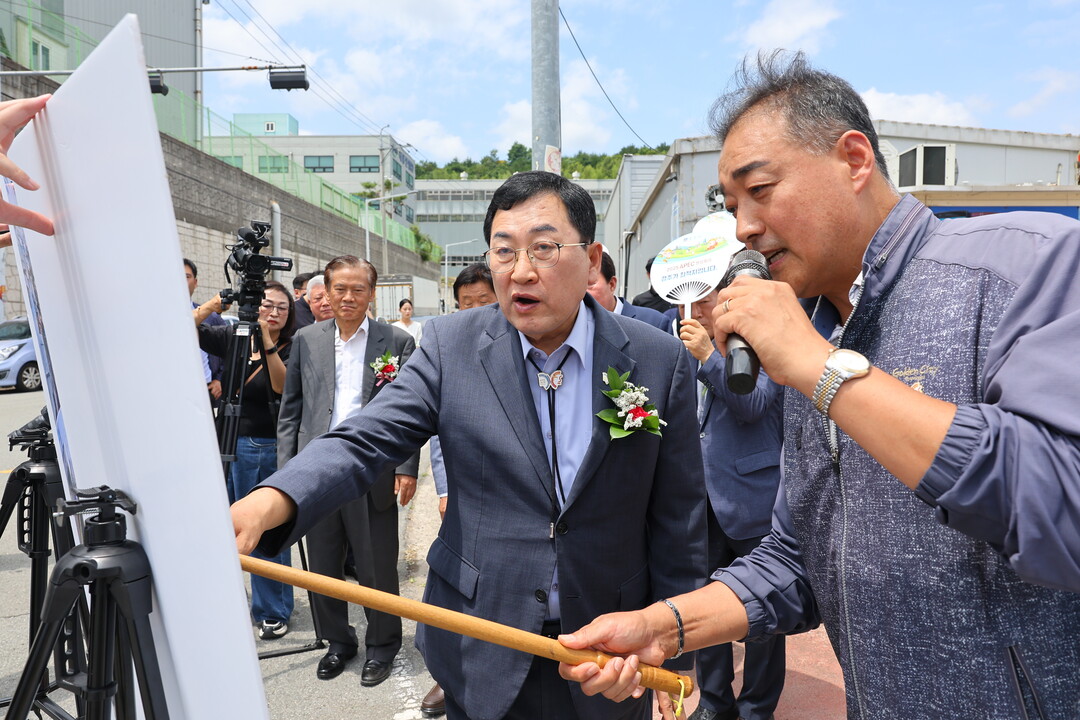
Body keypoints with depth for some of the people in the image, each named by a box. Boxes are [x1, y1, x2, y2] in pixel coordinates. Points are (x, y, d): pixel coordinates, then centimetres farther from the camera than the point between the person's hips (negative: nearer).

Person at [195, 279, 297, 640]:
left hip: (268, 448, -4)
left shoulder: (291, 349, -5)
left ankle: (273, 612, 18)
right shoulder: (233, 337, 6)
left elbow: (282, 387, -20)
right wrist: (211, 306, -16)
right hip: (228, 443, 4)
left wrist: (267, 343, -28)